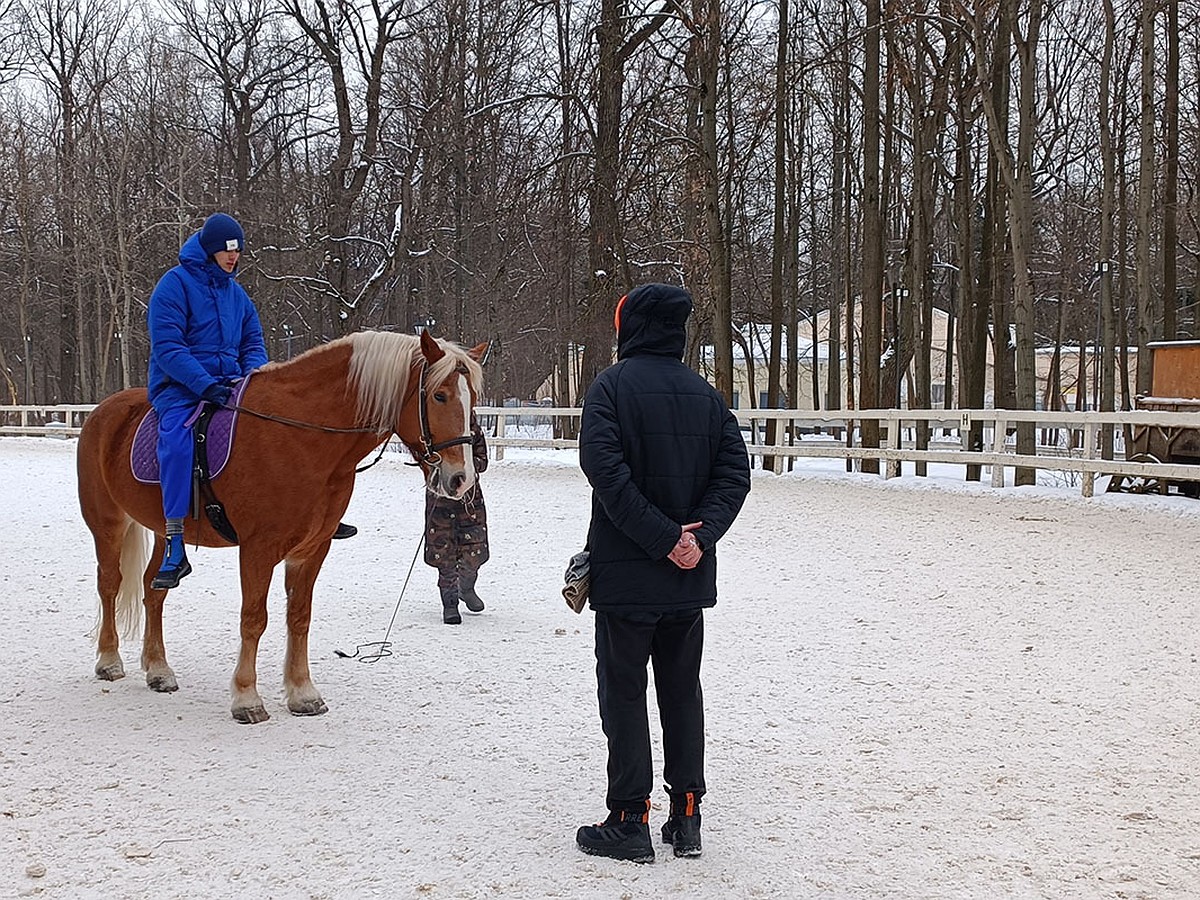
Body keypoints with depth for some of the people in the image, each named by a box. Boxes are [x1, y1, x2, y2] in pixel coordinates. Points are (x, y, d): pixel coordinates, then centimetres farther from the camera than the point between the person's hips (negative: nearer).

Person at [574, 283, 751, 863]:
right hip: (691, 577, 5)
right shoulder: (706, 395, 8)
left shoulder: (612, 386, -8)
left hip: (625, 575, -5)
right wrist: (698, 535, -10)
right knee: (683, 691, 14)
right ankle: (687, 816, 17)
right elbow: (735, 472, 0)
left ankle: (629, 822, 5)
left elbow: (605, 468, -21)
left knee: (623, 695, 4)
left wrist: (663, 537, -19)